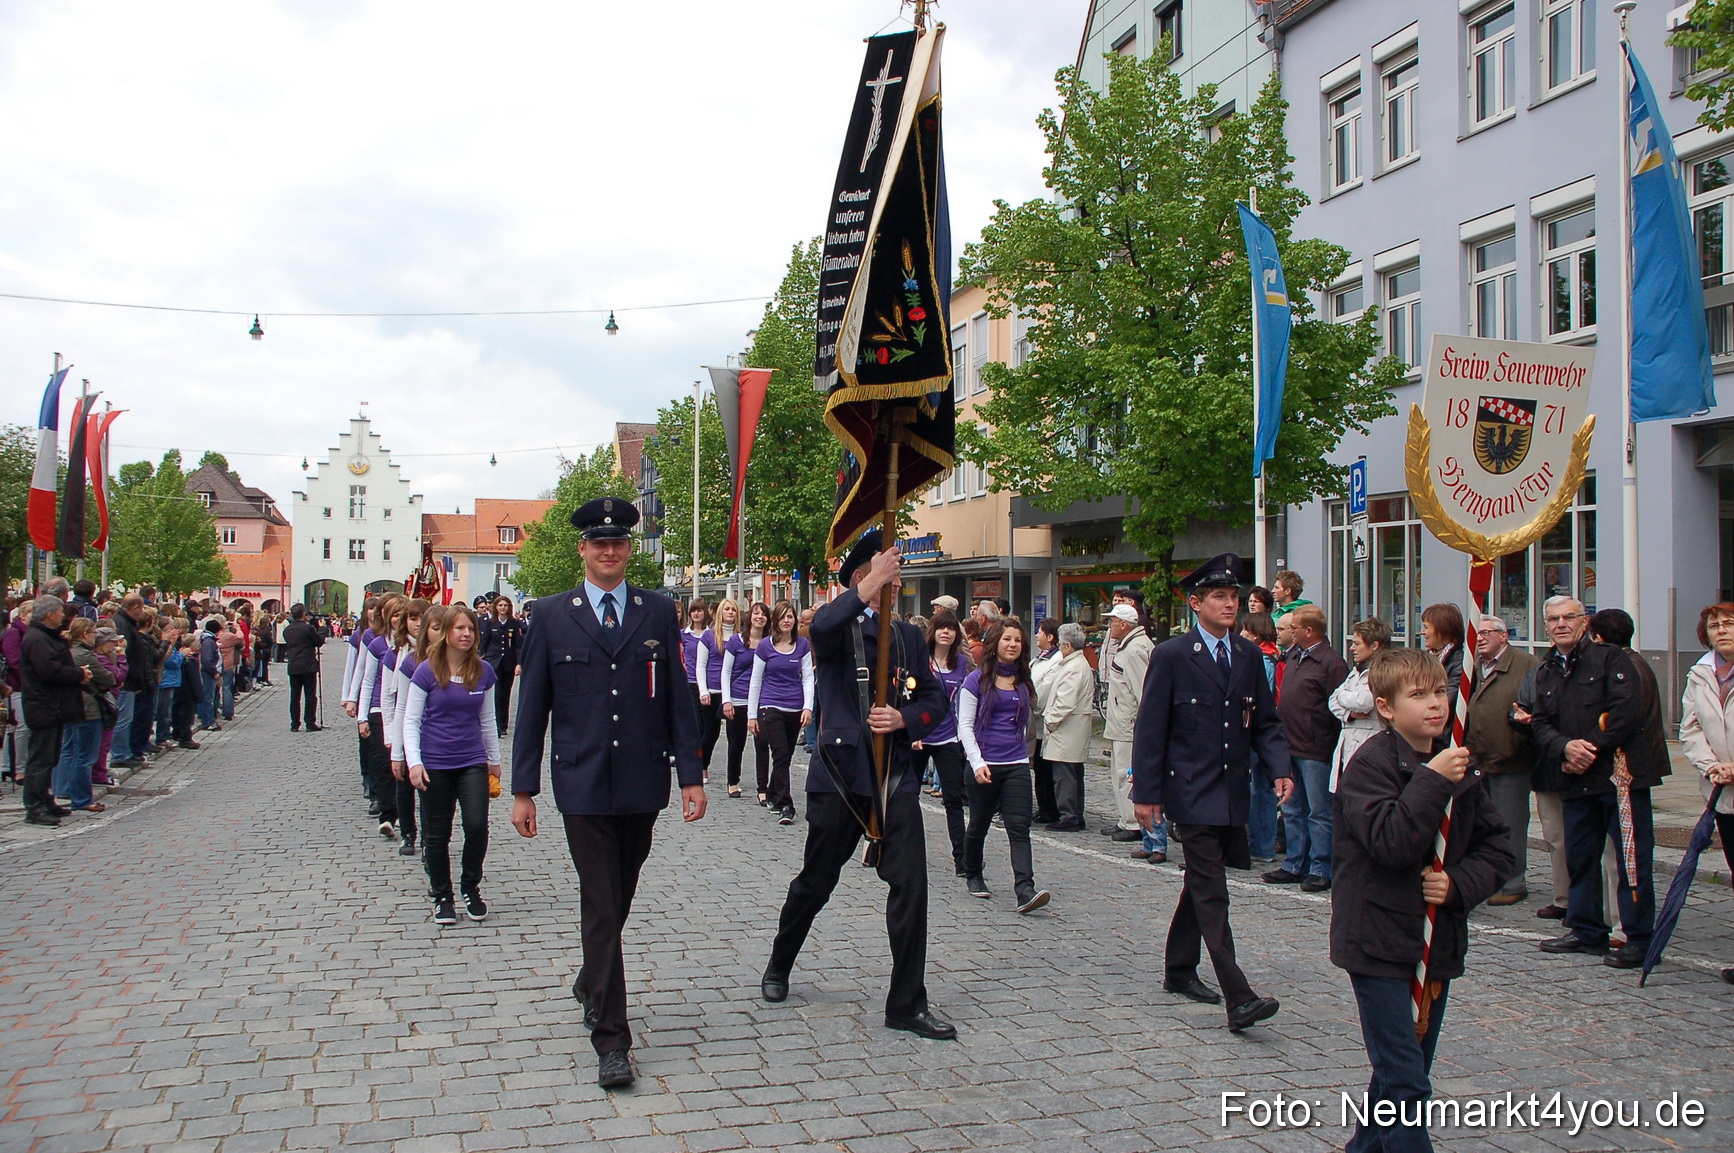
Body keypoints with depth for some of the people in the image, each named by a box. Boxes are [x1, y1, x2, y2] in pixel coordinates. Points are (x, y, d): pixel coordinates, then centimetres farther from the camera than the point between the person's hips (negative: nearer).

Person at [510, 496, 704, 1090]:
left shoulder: (659, 611, 5)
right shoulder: (551, 615, 2)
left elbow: (678, 697, 5)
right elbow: (532, 706, 3)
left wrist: (691, 774, 0)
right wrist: (523, 789, 0)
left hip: (643, 784, 2)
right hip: (582, 785, -2)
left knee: (620, 897, 16)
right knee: (601, 906, -3)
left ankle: (591, 985, 42)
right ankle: (611, 1038, 2)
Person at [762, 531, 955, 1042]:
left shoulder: (908, 636, 11)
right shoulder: (838, 626, -4)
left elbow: (935, 698, 10)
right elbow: (820, 627, -30)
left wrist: (904, 719, -9)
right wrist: (869, 588, -31)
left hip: (895, 776, 3)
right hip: (839, 775, -3)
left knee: (910, 884, -5)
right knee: (815, 882, 13)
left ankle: (908, 1003, 7)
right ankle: (779, 965, 39)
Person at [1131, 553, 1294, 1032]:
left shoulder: (1249, 656, 9)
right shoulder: (1171, 655, -7)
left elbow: (1265, 721, 13)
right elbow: (1150, 729, -7)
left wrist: (1279, 768, -5)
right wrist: (1146, 793, -10)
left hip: (1232, 793, 6)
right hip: (1191, 793, -6)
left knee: (1201, 882, 18)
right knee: (1212, 893, -9)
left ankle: (1179, 970, 33)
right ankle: (1239, 999, -13)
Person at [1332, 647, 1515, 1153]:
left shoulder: (1458, 765, 6)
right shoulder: (1370, 764, -14)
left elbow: (1497, 844, 7)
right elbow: (1391, 844, -26)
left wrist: (1459, 883, -10)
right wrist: (1432, 782, -27)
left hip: (1438, 944, 7)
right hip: (1380, 944, -7)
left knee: (1405, 1070, 19)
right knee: (1406, 1081, -7)